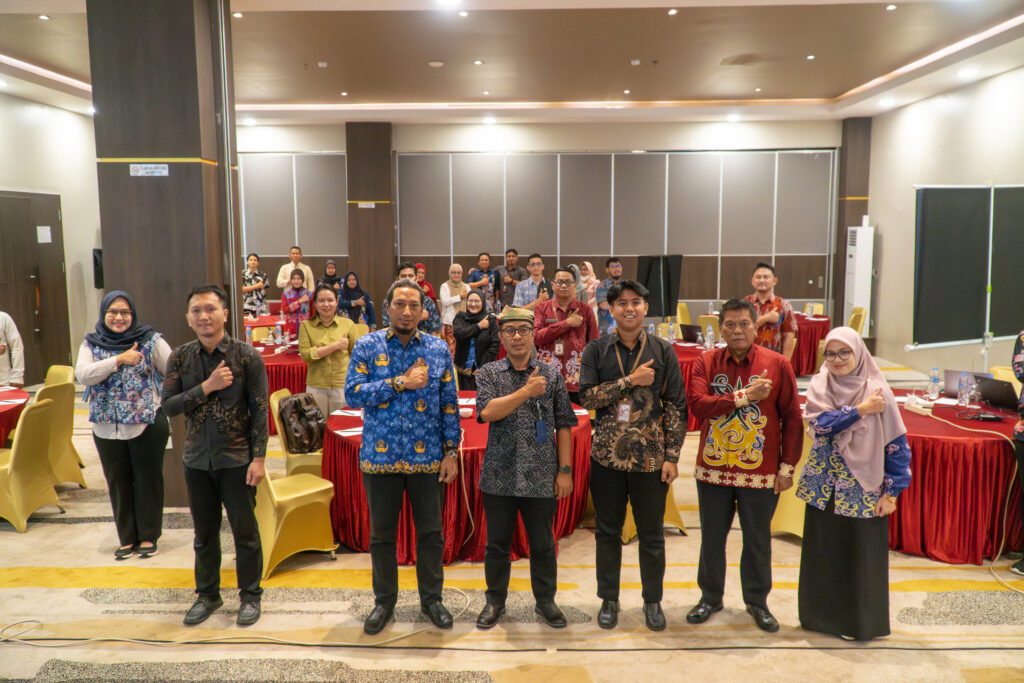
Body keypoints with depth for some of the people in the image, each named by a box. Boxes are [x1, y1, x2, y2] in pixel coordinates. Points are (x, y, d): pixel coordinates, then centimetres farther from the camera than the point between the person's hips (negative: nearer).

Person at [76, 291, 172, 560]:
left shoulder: (150, 341, -3)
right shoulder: (91, 344, 5)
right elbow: (82, 374, -12)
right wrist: (119, 360, -19)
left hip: (147, 425, -3)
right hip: (107, 428, 3)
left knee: (148, 481, 6)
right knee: (118, 484, 12)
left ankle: (148, 536, 20)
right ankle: (127, 538, 25)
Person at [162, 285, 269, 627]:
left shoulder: (246, 356, -9)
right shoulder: (181, 357, 0)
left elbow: (259, 410, -8)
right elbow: (168, 406, -5)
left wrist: (258, 458, -12)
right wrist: (207, 387, -19)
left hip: (236, 458, -3)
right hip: (197, 459, 3)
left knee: (245, 531, 6)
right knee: (204, 532, 15)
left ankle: (250, 595, 23)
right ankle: (208, 594, 33)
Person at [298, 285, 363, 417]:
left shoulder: (348, 324, 3)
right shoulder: (306, 325, 4)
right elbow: (305, 355, -8)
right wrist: (335, 346, -12)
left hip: (343, 386, 0)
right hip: (316, 387, 0)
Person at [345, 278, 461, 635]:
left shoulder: (439, 349, 3)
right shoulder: (368, 346, 0)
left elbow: (450, 404, 4)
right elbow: (352, 393, -11)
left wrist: (451, 451, -1)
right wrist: (400, 382, -17)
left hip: (427, 457, 1)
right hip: (381, 456, 0)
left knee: (431, 532, 9)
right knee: (382, 534, 11)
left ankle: (431, 598, 28)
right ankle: (384, 601, 29)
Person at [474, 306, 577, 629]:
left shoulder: (551, 375, 4)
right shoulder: (488, 373, 2)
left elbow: (564, 425, 4)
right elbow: (487, 412, -15)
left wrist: (565, 470, -1)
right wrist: (526, 391, -19)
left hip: (541, 477, 0)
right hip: (500, 475, 0)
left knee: (543, 544, 10)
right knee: (497, 542, 11)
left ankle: (545, 600, 29)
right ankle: (495, 600, 29)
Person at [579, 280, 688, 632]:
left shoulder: (663, 351, 0)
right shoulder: (596, 350, 1)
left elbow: (676, 406, 0)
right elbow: (587, 396, -10)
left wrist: (672, 456, -5)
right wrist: (631, 380, -17)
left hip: (651, 458, 0)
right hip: (607, 456, 1)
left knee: (651, 535, 11)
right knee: (608, 531, 12)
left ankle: (653, 600, 29)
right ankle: (609, 599, 29)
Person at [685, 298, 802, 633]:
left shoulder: (777, 364, -4)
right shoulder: (706, 362, -1)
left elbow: (792, 419, -1)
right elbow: (697, 403, -16)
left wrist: (788, 466, -3)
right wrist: (745, 396, -20)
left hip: (760, 472, -1)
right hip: (713, 469, 1)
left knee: (758, 540, 12)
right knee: (712, 537, 14)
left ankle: (757, 601, 31)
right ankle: (710, 597, 32)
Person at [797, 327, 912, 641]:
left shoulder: (877, 390, -6)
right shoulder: (819, 386, 2)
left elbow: (897, 444, -5)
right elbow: (819, 423, -14)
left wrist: (892, 492, -7)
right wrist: (861, 410, -17)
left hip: (862, 489, -3)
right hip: (823, 487, 3)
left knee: (860, 556, 4)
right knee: (822, 554, 11)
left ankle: (861, 622, 21)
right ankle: (822, 615, 27)